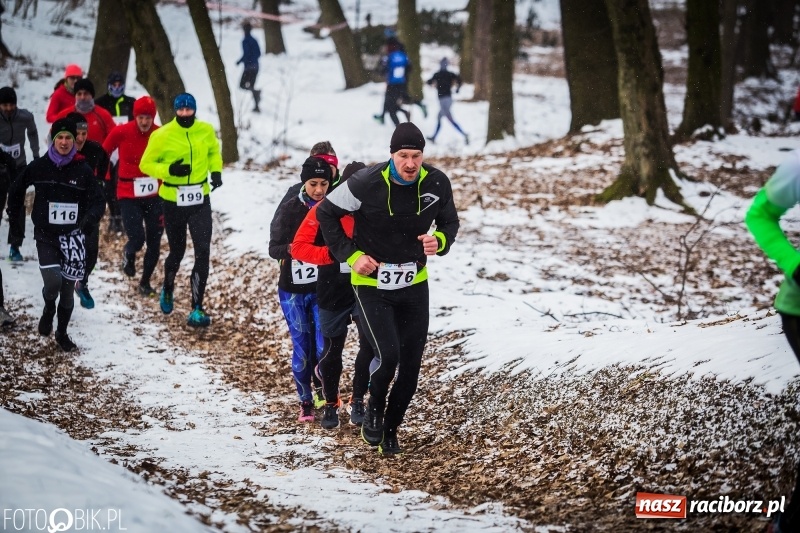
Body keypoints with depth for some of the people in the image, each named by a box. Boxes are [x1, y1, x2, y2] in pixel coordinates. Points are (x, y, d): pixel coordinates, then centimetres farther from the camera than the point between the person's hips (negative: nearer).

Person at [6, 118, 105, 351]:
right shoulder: (39, 167, -3)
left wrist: (88, 220, -24)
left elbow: (98, 201, -5)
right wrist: (14, 213, 17)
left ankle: (62, 333, 29)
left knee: (68, 289, 8)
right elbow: (17, 187, 14)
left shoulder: (83, 170, -6)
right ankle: (48, 309, 15)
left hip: (73, 238, 1)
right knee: (53, 282, -19)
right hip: (46, 236, -1)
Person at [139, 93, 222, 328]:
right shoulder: (162, 136, -11)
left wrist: (216, 171, -1)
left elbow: (214, 152, 17)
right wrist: (169, 170, -22)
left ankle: (197, 308, -5)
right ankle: (168, 289, 46)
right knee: (177, 251, 13)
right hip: (173, 202, -2)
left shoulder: (206, 130, -2)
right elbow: (146, 164, -5)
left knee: (203, 252, -10)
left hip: (200, 201, 2)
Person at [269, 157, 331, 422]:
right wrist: (291, 249, -31)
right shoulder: (289, 209, -6)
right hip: (293, 290, 0)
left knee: (324, 347, -8)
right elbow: (274, 249, -10)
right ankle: (305, 403, 16)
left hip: (323, 290, 0)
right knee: (302, 348, 3)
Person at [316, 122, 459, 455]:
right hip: (372, 285, -4)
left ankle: (390, 428, 27)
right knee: (388, 356, -18)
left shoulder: (437, 184, -9)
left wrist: (440, 241, -14)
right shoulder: (367, 184, -19)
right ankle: (374, 410, 13)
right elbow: (326, 213, -5)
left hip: (414, 285, 4)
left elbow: (449, 222, 9)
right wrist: (351, 255, -11)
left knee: (411, 366, 5)